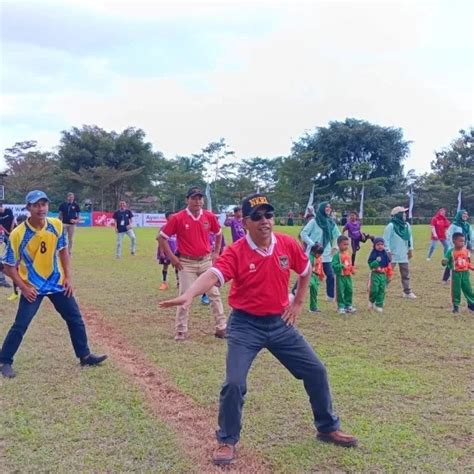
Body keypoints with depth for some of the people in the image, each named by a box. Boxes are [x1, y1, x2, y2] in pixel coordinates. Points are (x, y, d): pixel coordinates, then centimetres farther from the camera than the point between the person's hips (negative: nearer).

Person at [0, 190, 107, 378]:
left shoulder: (57, 225, -9)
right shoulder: (18, 234, -19)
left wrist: (68, 277, 0)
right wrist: (23, 288, -17)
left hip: (57, 283, 4)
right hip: (32, 287, -4)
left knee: (75, 319, 9)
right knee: (19, 326, -5)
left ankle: (85, 356, 24)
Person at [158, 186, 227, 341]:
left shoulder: (209, 216, -1)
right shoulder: (177, 218, -11)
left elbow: (218, 233, 17)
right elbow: (162, 237, -4)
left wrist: (216, 252, 10)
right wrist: (172, 257, -6)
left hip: (206, 261, 3)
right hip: (186, 263, -3)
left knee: (214, 294, 6)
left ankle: (221, 328, 16)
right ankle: (181, 331, 12)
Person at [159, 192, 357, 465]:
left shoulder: (288, 245, -6)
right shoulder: (236, 252, -19)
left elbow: (306, 271, 14)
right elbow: (213, 275, -36)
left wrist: (298, 303, 9)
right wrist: (188, 295, -54)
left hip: (280, 323, 4)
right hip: (246, 325, -4)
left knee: (316, 371, 9)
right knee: (234, 383, -14)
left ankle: (328, 428, 31)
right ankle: (227, 441, 11)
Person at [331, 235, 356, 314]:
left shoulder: (348, 253, 8)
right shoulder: (337, 255, -13)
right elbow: (334, 265, -20)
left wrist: (352, 270, 6)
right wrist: (342, 266, -29)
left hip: (348, 276, 6)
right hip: (340, 276, -6)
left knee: (349, 291, 11)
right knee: (340, 292, -1)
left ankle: (348, 305, 23)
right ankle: (341, 307, 8)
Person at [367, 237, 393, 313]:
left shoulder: (385, 254, 7)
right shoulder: (373, 254, -5)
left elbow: (389, 265, 13)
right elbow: (370, 264, -11)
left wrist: (390, 275, 13)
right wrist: (376, 261, -27)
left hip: (383, 275, 4)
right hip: (375, 274, -4)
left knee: (381, 290, 4)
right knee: (374, 289, -11)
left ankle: (379, 305, 13)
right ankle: (371, 301, 16)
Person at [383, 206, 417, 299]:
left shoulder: (407, 225, 5)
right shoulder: (391, 226, -15)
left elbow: (410, 237, 16)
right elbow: (386, 239, -15)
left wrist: (410, 249, 12)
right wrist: (388, 251, -18)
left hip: (403, 254, 7)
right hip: (393, 254, -7)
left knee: (406, 273, 12)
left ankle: (407, 292, 21)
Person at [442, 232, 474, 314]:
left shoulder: (466, 251, 1)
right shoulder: (451, 252, -9)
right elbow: (446, 261, -8)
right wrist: (444, 262, -30)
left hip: (465, 273, 2)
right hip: (456, 274, -2)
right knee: (456, 290, 4)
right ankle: (456, 306, 16)